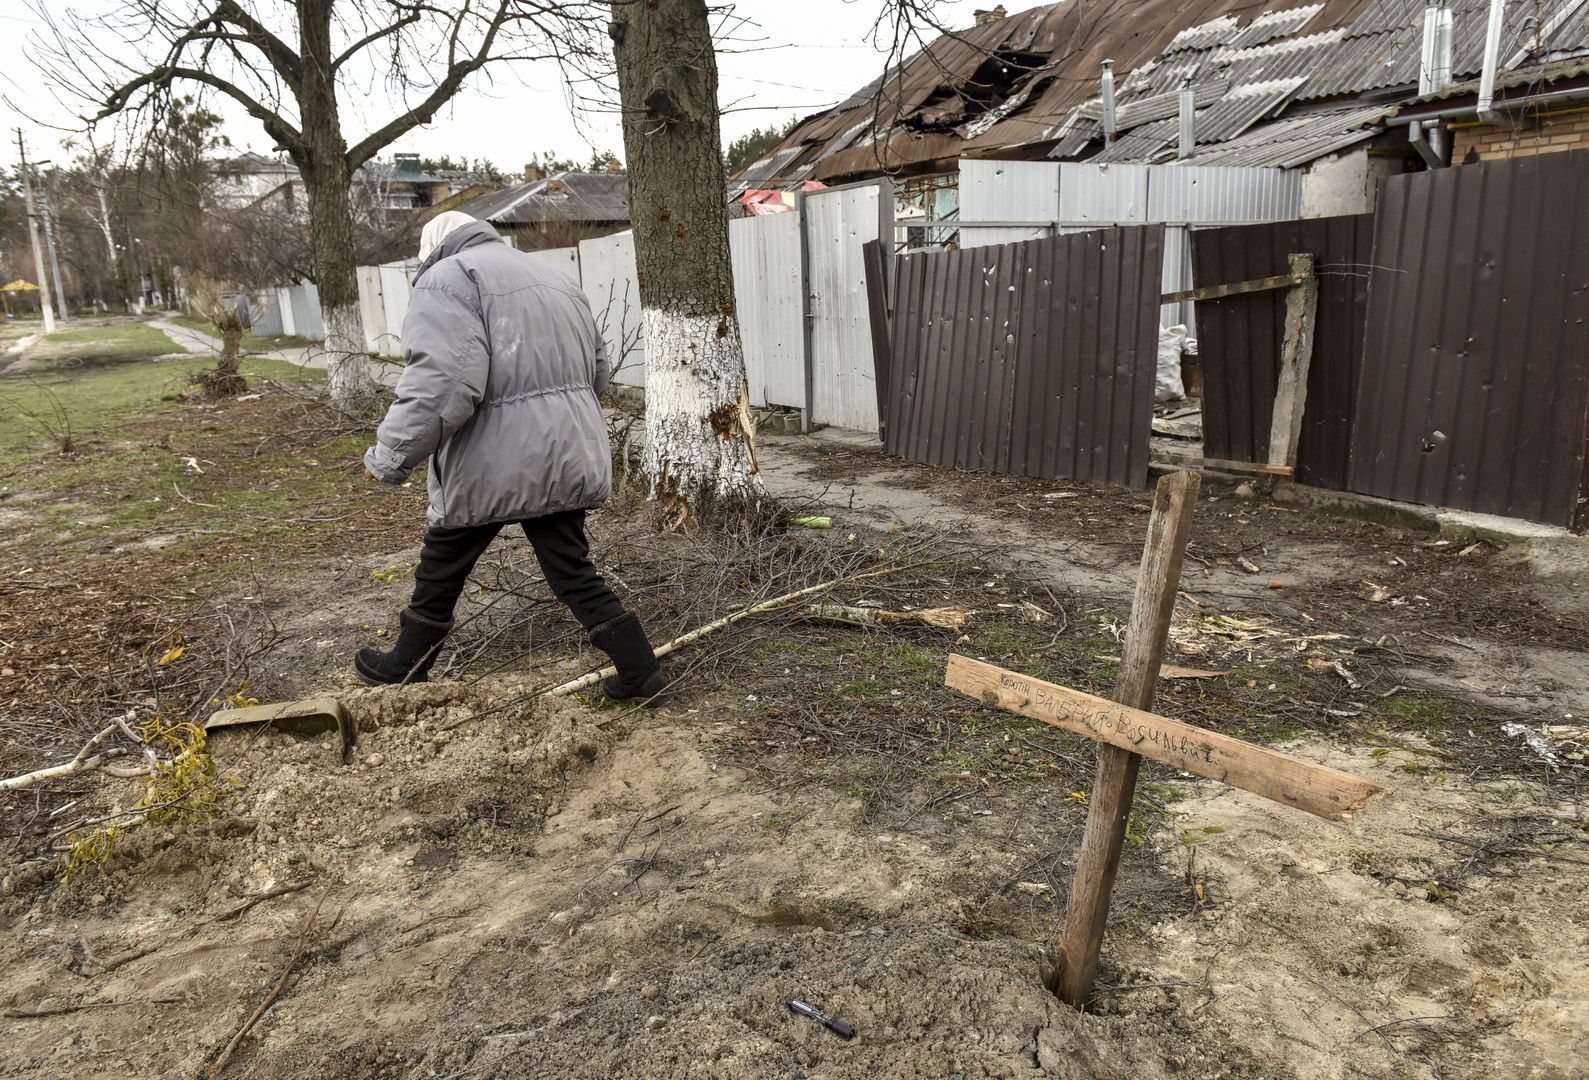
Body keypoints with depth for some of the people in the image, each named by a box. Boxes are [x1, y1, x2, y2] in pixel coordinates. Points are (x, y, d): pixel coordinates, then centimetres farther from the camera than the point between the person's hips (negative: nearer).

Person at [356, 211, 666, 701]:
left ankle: (406, 667, 33)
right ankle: (639, 669, 10)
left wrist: (391, 456, -14)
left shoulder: (448, 278, -6)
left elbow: (441, 381, -21)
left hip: (492, 464, -6)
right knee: (572, 571, 13)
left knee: (441, 569, 15)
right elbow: (597, 371, 23)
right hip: (567, 460, 6)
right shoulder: (557, 279, 19)